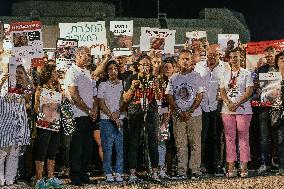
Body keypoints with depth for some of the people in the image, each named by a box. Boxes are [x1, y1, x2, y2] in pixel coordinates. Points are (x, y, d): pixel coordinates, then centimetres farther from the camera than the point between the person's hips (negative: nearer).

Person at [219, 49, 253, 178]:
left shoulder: (246, 74, 3)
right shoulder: (225, 75, 14)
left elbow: (249, 92, -5)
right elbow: (222, 91, 8)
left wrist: (237, 104, -15)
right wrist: (229, 104, -10)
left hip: (243, 109, -3)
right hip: (227, 110, 3)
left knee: (243, 138, -2)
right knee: (229, 138, 1)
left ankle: (244, 167, 2)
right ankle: (231, 167, 3)